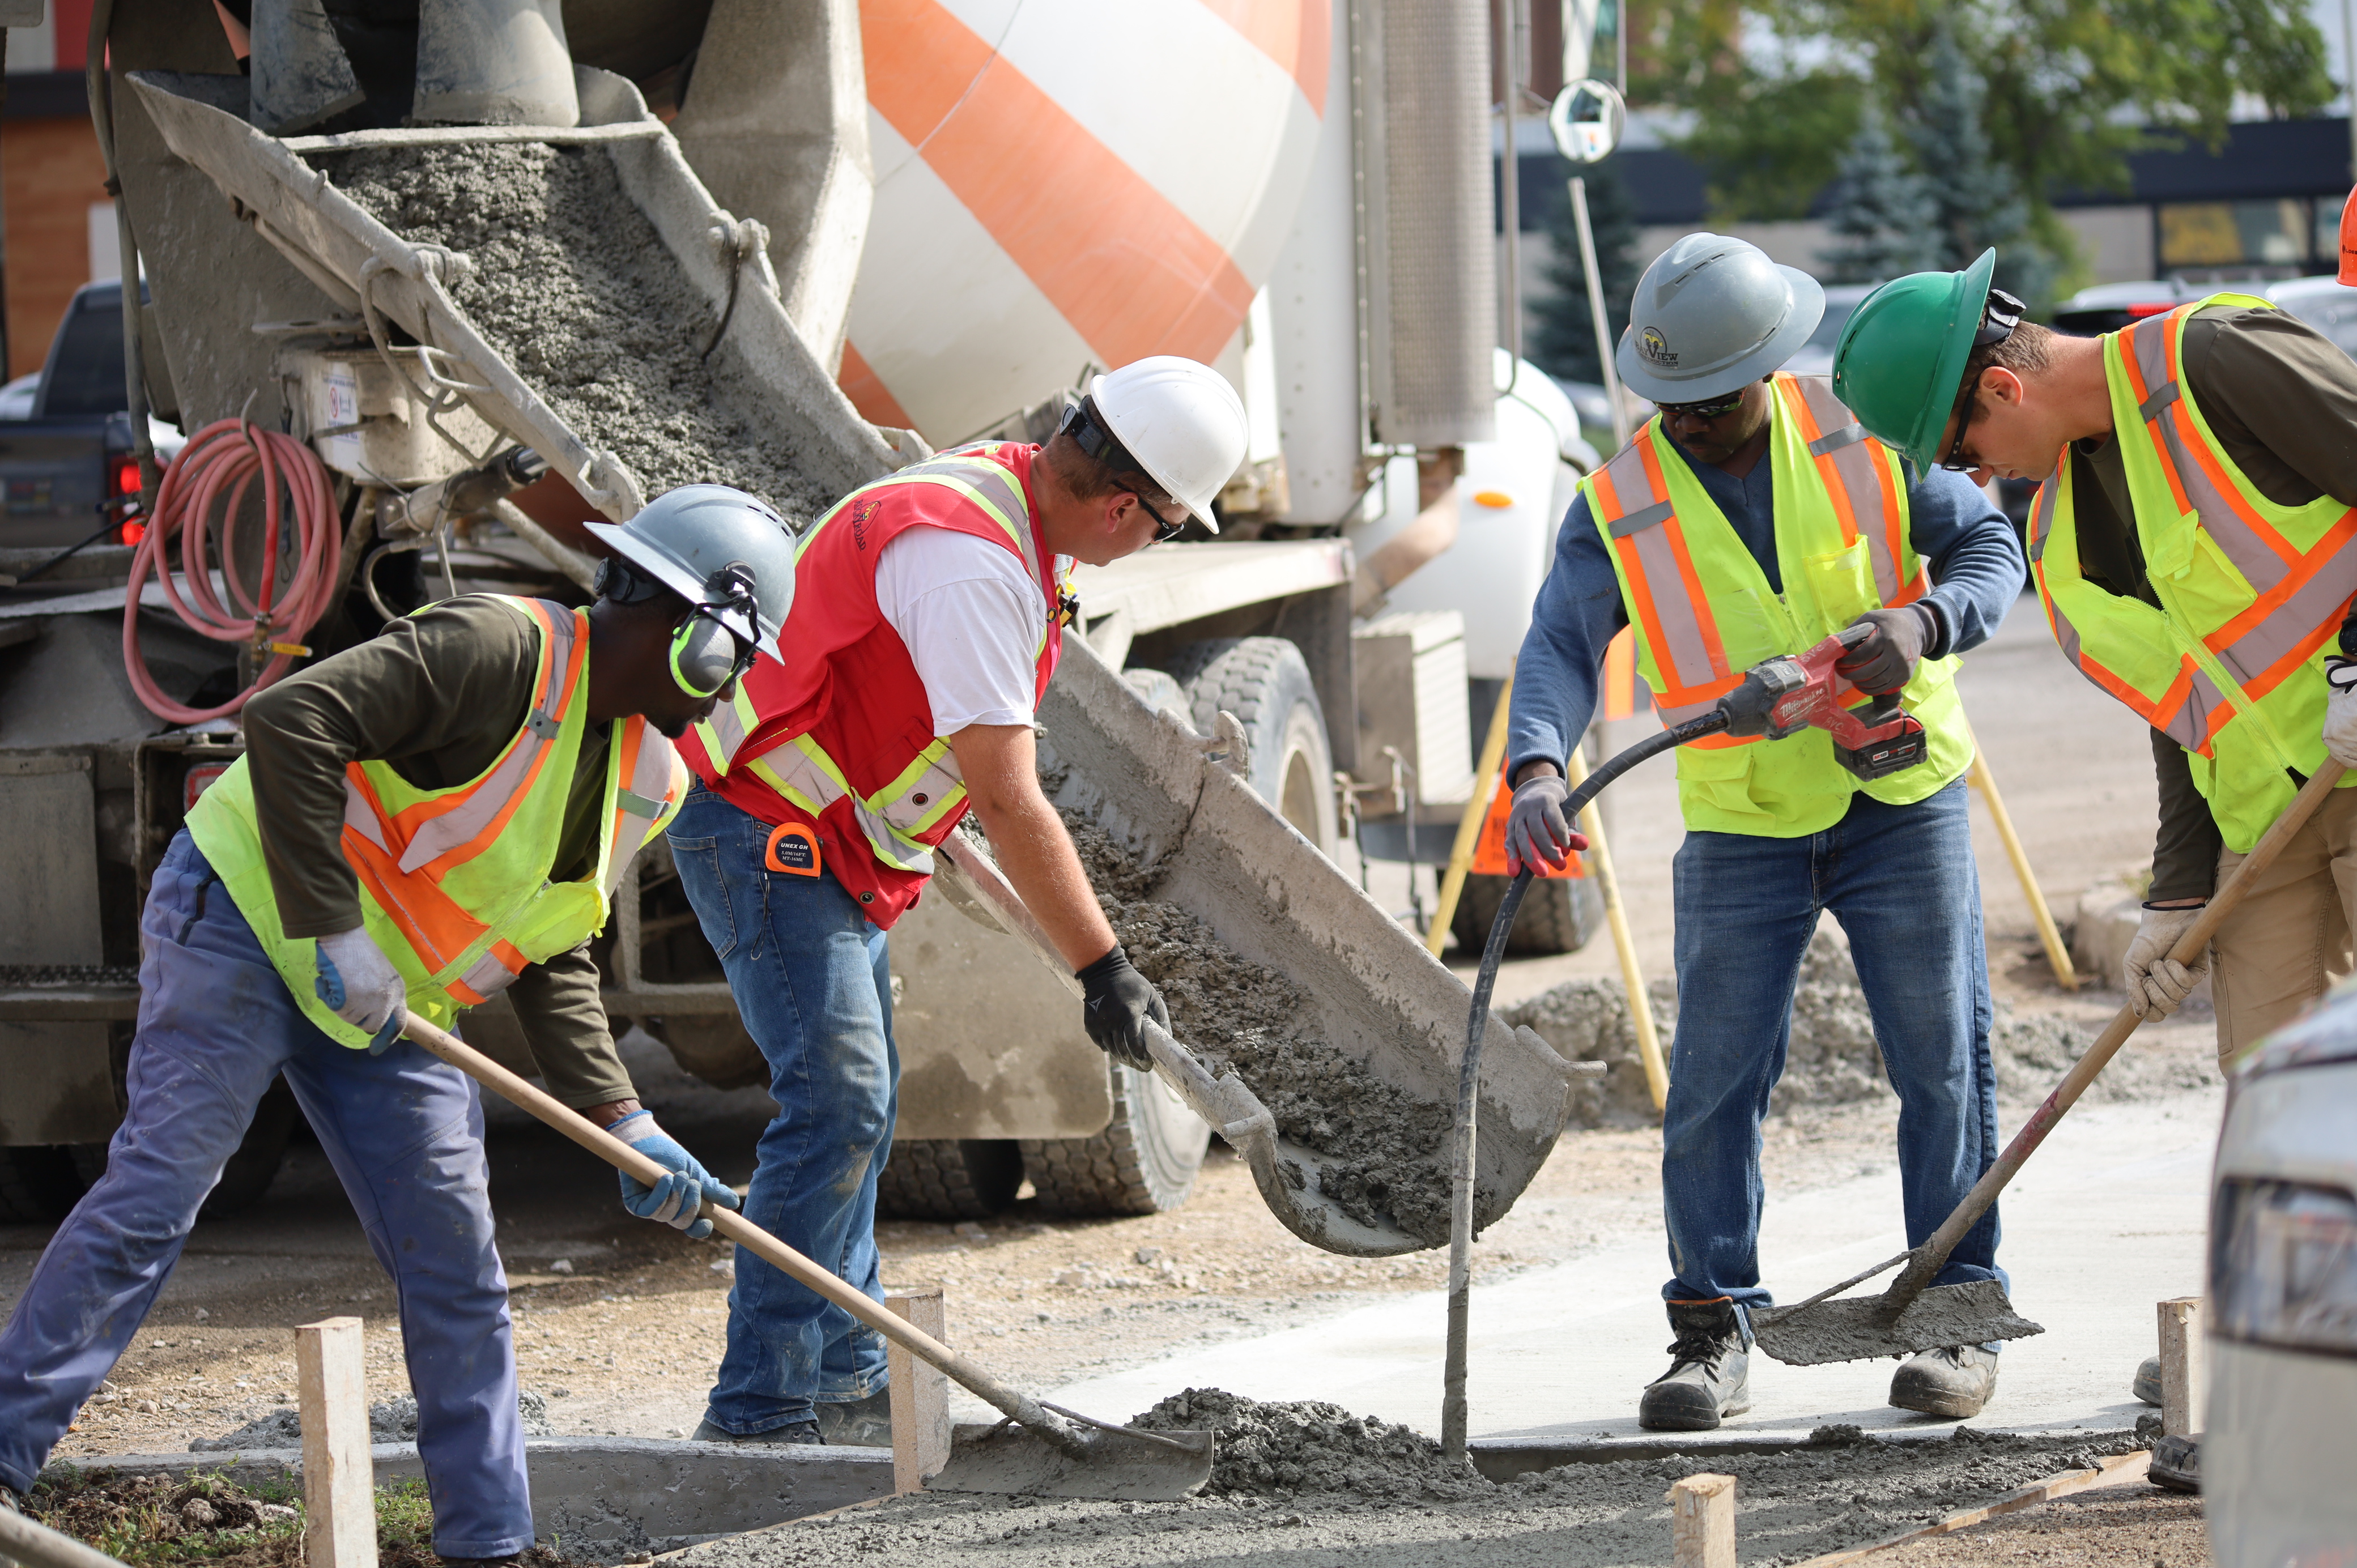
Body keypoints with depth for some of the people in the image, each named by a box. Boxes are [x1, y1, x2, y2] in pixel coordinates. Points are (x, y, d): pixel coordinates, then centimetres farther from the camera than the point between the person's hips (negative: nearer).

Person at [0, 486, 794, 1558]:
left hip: (392, 1011, 8)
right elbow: (290, 721, -30)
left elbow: (553, 963, 11)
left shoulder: (648, 778, 6)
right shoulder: (502, 649, -21)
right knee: (155, 1191, -15)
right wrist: (333, 934, -30)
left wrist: (622, 1126, -1)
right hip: (251, 919, -8)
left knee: (457, 1268, 4)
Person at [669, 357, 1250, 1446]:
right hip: (768, 834, -11)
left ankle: (843, 1383, 23)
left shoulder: (1002, 492, 4)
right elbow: (1010, 801, -30)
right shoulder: (969, 565, -28)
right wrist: (1102, 967, -27)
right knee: (837, 1097, -17)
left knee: (856, 1107, 15)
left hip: (832, 843, 11)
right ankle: (759, 1408, -17)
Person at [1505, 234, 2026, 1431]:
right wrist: (1537, 773, -36)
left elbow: (1988, 544, -1)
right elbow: (1561, 647, -16)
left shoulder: (1863, 439, -4)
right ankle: (1712, 1332, 3)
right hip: (1741, 831, 0)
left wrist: (1924, 623, -24)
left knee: (1941, 1060, 2)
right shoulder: (1619, 508, -6)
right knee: (1713, 1078, -5)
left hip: (1903, 802, 0)